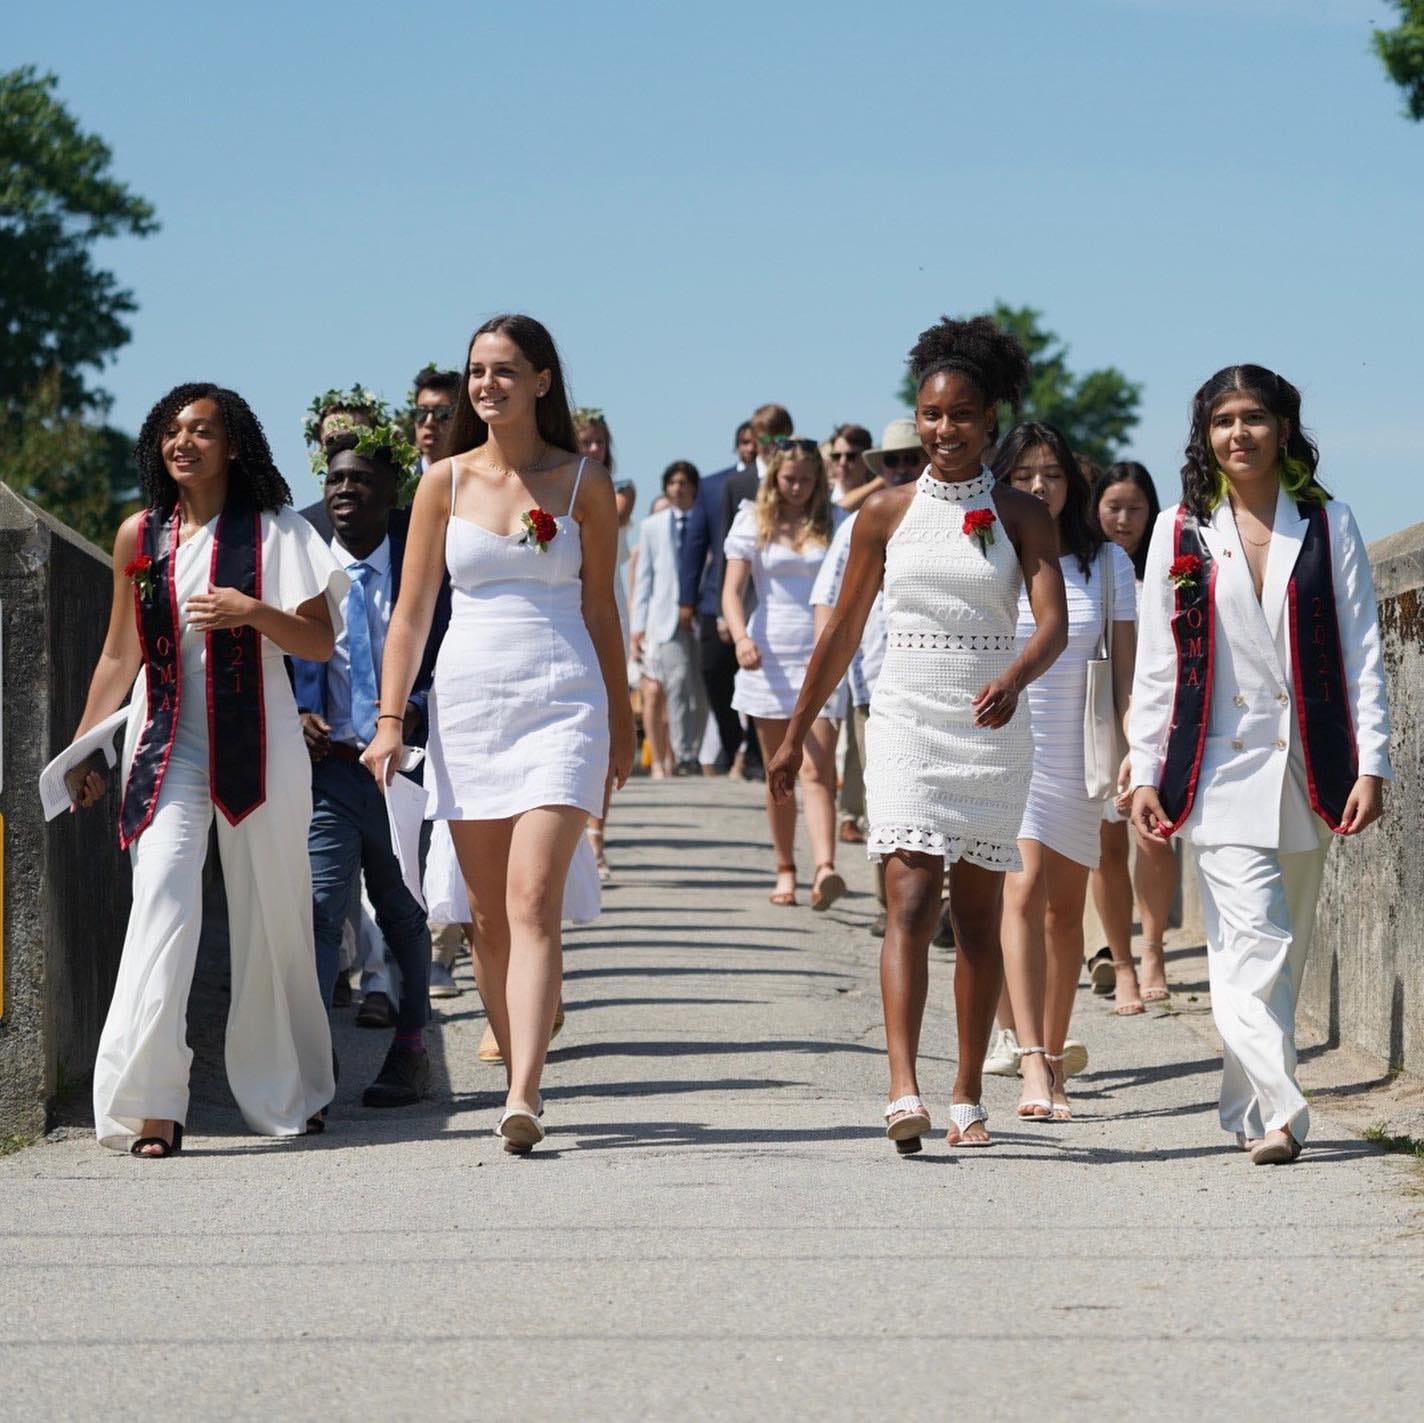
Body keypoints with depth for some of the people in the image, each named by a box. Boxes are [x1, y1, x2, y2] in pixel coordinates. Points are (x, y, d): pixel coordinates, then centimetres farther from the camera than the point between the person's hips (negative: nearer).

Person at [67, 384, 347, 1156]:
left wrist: (253, 611, -19)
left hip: (258, 744, -1)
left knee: (272, 916, 7)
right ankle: (149, 1104, -22)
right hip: (167, 744, 1)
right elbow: (121, 652, 15)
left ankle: (286, 1093, 25)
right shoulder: (140, 536, 8)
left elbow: (321, 642, -2)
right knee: (162, 896, -17)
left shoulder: (274, 533, 1)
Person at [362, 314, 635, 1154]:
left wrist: (621, 726, 13)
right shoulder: (446, 483, 8)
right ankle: (521, 1076, 16)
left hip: (563, 705, -3)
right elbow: (412, 612, 9)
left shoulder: (584, 484, 5)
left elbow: (601, 612, 11)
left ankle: (525, 1096, -24)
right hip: (467, 705, 3)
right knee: (489, 916, 5)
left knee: (534, 903, -16)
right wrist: (390, 720, 1)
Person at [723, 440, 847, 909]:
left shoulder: (833, 523, 5)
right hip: (768, 654, 1)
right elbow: (732, 589, -1)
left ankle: (824, 869, -27)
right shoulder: (753, 521, 5)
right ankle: (785, 870, 19)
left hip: (821, 656, -1)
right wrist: (740, 637, -19)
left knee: (816, 769, -14)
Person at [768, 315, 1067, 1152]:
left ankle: (969, 1097, 17)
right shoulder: (887, 513, 5)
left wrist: (1015, 678, -32)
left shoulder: (1021, 516, 1)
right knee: (911, 900, -14)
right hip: (907, 721, 0)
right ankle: (904, 1091, -25)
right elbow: (843, 632, 12)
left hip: (993, 727, 0)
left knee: (978, 913, 7)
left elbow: (1054, 622, -11)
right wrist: (797, 734, 15)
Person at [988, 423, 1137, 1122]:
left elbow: (1125, 670, 3)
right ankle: (1034, 1065, -25)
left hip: (1075, 750, 2)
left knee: (1065, 909, 9)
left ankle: (1053, 1049, 24)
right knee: (1023, 889, -18)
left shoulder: (1106, 564, 4)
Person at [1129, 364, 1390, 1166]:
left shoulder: (1327, 525, 6)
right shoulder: (1181, 534, 6)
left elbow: (1362, 650, 3)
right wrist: (1145, 774, 1)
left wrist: (1370, 764, -5)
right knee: (1255, 944, -14)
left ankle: (1251, 1107, 19)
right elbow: (1157, 665, 7)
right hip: (1223, 769, -2)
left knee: (1286, 949, 8)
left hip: (1309, 769, 2)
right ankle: (1279, 1114, -20)